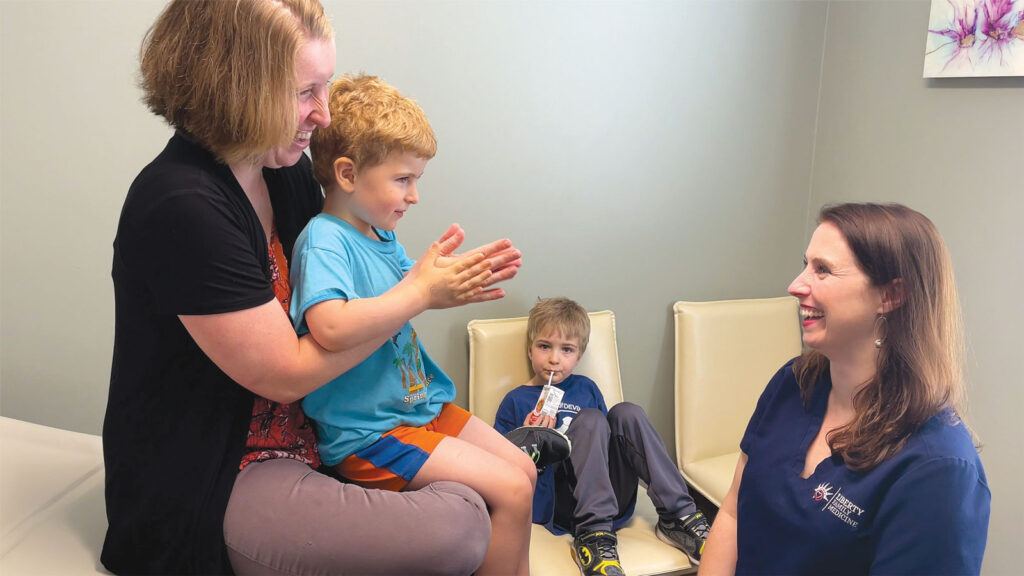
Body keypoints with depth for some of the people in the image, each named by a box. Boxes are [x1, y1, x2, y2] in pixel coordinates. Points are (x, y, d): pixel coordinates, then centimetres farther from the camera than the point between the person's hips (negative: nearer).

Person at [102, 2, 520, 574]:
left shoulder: (288, 169, 2)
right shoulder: (181, 209, -25)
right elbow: (287, 372, -22)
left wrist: (435, 280, -7)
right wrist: (418, 293, -17)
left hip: (301, 428, 9)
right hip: (206, 488, -9)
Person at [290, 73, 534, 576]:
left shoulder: (380, 235, 6)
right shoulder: (322, 240, -21)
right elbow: (331, 328, -40)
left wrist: (466, 279, 5)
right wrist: (421, 292, -32)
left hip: (419, 402, 10)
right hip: (366, 430, -9)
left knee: (522, 469, 14)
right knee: (510, 491, -13)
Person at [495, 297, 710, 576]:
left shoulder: (586, 388, 18)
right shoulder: (515, 402, 5)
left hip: (612, 497, 5)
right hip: (558, 504, -4)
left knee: (626, 413, -13)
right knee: (590, 419, -23)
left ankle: (679, 516, -19)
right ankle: (593, 533, -35)